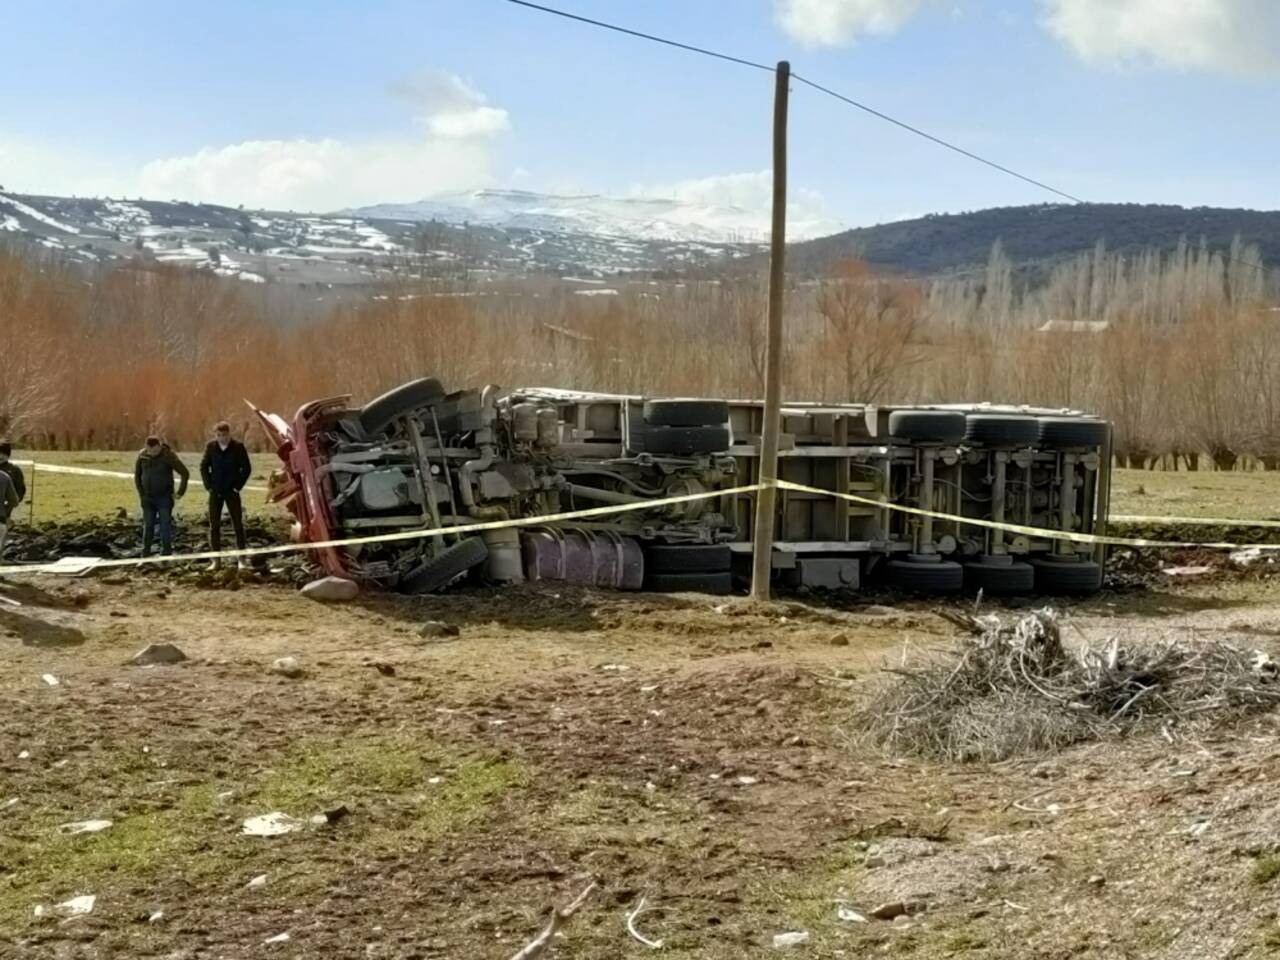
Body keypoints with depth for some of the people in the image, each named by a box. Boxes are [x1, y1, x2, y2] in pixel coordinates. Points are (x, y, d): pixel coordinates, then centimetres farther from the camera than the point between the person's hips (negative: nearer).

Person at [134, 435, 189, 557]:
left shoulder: (168, 456, -16)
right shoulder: (142, 455, -4)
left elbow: (185, 473, -13)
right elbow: (137, 474, 13)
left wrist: (181, 492, -11)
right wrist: (140, 492, 10)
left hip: (164, 498, -4)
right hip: (148, 498, 4)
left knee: (165, 526, -5)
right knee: (148, 526, 7)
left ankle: (166, 555, -1)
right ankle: (145, 555, 13)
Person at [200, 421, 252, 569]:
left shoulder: (238, 447, -6)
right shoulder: (211, 447, 1)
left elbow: (246, 468, -2)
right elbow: (204, 467, 8)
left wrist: (238, 486, -7)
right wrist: (209, 486, 0)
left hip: (232, 491, -2)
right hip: (215, 492, 2)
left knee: (238, 525, -1)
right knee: (214, 526, 3)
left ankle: (241, 560, 3)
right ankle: (215, 560, 9)